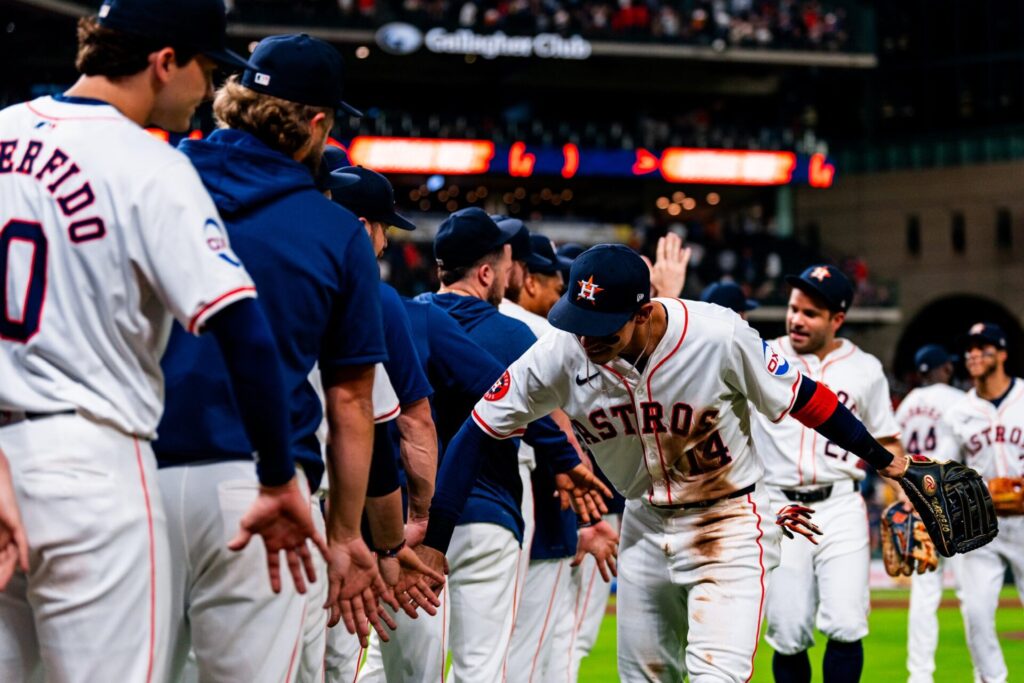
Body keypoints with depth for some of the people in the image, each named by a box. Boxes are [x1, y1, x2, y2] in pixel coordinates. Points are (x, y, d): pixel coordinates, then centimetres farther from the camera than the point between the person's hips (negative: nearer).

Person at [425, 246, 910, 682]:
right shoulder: (559, 355, -19)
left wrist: (880, 457, 1)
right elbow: (479, 435, -12)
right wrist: (433, 539, -18)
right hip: (645, 527, 4)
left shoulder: (719, 335, -26)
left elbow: (801, 397, -10)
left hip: (730, 524, -4)